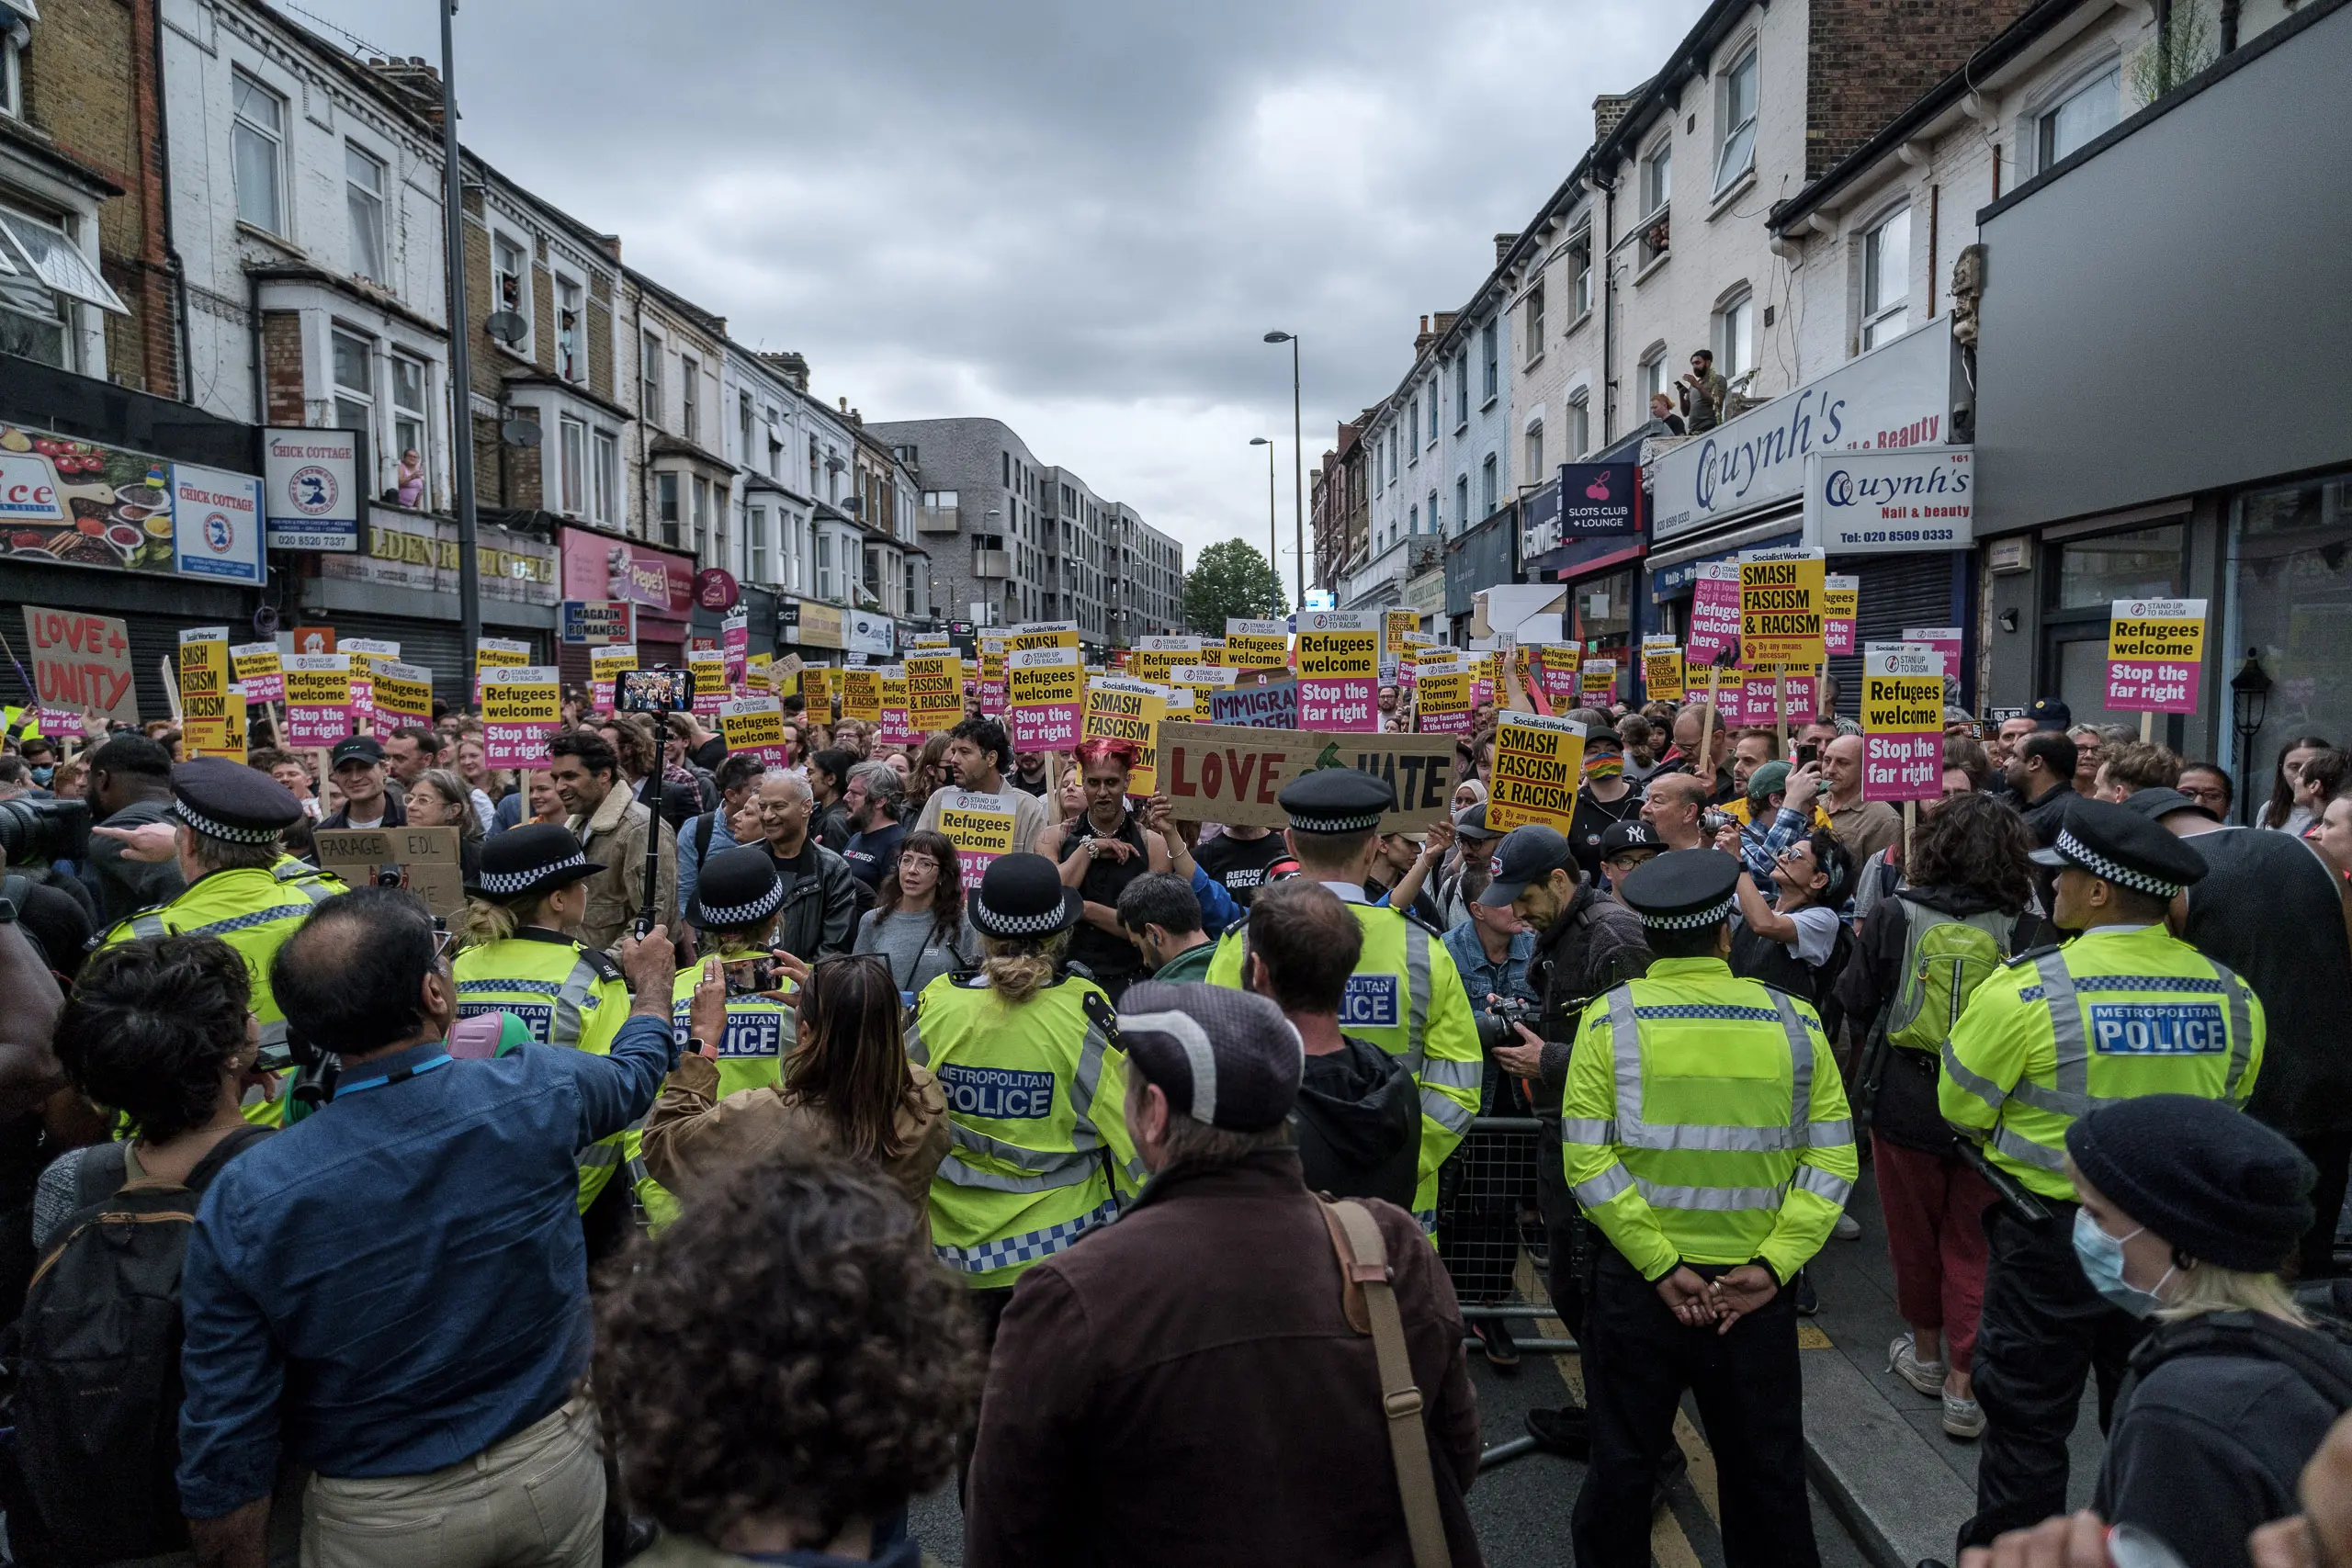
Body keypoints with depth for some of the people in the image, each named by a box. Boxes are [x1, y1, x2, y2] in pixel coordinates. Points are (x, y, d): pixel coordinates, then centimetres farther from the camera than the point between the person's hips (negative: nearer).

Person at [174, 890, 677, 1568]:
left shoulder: (245, 1201, -22)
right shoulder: (537, 1092, -21)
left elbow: (225, 1445, -15)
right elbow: (637, 1071, 5)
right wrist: (652, 978, 25)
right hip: (552, 1466, 1)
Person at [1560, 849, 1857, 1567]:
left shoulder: (1610, 1018, -9)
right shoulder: (1794, 1021, -3)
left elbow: (1588, 1159, -16)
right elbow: (1831, 1160, -6)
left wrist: (1661, 1266, -13)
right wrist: (1772, 1266, -9)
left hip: (1637, 1282, -1)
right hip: (1758, 1287, 2)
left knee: (1623, 1463, 15)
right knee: (1766, 1469, 20)